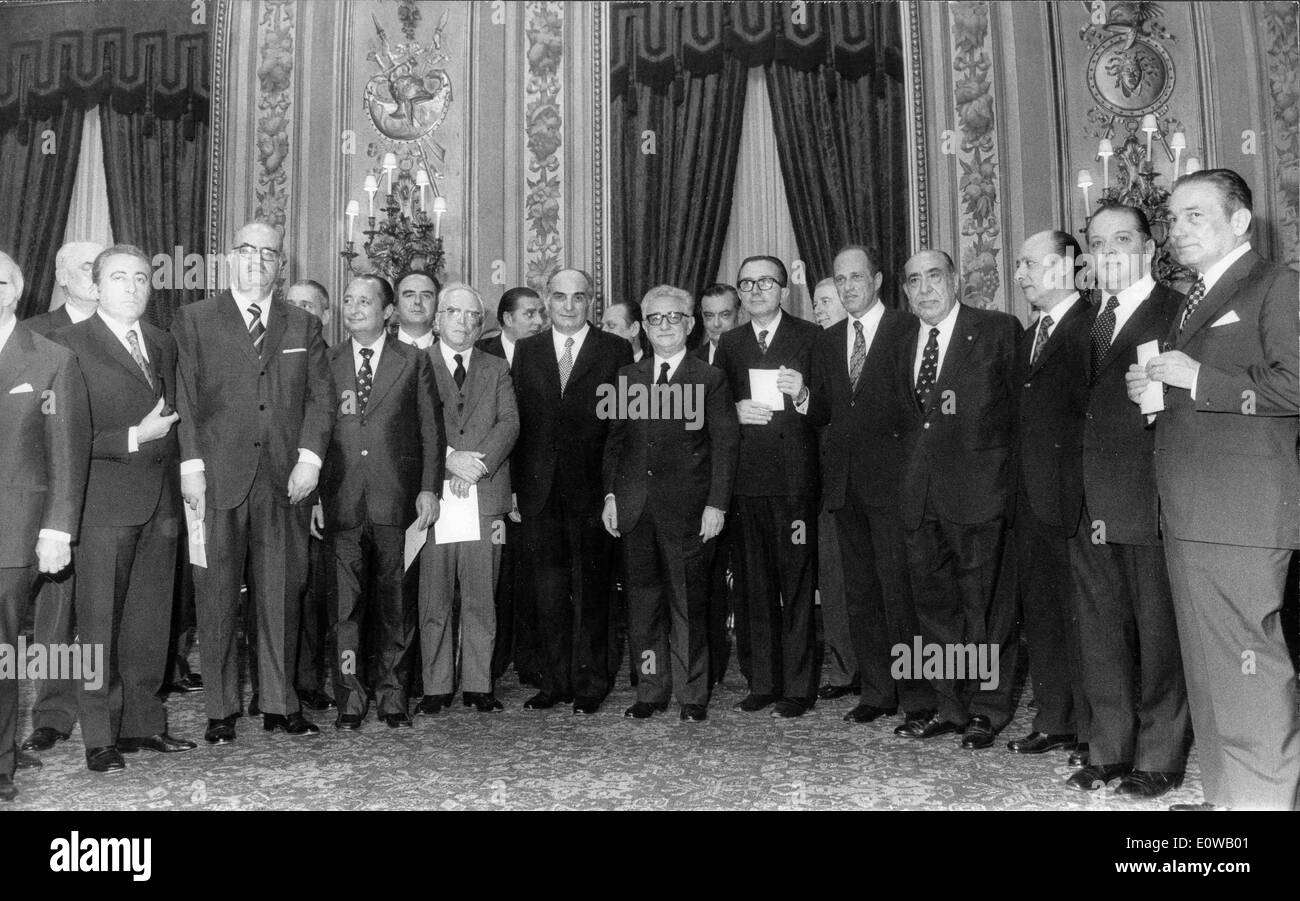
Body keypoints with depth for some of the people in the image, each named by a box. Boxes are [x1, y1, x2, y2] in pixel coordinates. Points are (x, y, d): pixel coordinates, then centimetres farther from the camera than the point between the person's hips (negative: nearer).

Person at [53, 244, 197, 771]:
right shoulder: (70, 343, -3)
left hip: (161, 502, 6)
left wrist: (178, 495, 12)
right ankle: (100, 738, 10)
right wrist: (132, 438, -15)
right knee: (99, 620, 1)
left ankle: (143, 725, 21)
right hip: (105, 502, -5)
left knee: (151, 620, 10)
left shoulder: (164, 344, 16)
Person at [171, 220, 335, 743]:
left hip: (286, 479, 2)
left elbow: (320, 397, 9)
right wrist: (191, 466, -7)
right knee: (217, 595, 2)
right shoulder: (194, 319, 8)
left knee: (283, 593, 5)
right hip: (218, 479, -2)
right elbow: (183, 399, 2)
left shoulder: (304, 326, 15)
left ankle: (280, 705, 15)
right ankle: (220, 710, 13)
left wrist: (310, 457, -4)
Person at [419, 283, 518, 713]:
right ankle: (436, 685, 11)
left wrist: (478, 463, -12)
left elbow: (509, 423, 3)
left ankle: (477, 684, 12)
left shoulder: (497, 369, 16)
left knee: (481, 598, 3)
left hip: (485, 495, 2)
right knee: (434, 598, 2)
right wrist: (449, 458, -15)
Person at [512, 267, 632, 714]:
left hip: (591, 489, -2)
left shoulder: (616, 350, 3)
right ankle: (555, 682, 18)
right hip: (539, 492, 3)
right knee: (549, 589, 8)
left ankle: (590, 683, 16)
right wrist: (515, 486, 1)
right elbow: (516, 421, 7)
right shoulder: (526, 350, 11)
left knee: (590, 589, 6)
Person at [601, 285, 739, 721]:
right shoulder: (628, 376, 13)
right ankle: (651, 690, 20)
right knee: (643, 599, 8)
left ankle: (692, 694, 15)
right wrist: (610, 493, 6)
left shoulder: (710, 379, 1)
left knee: (689, 602, 3)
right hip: (635, 506, 4)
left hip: (687, 508, -4)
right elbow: (615, 440, 14)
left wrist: (717, 504, -9)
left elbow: (725, 444, -2)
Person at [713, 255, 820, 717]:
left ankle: (798, 687, 8)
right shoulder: (729, 344, 16)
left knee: (796, 585, -1)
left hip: (794, 477, -4)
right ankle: (762, 683, 18)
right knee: (755, 586, 9)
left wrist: (802, 396, -20)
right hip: (746, 479, 4)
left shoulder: (811, 337, 3)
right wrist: (736, 411, -6)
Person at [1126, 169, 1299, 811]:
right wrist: (1154, 391, 9)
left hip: (1241, 515, -8)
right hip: (1187, 516, 8)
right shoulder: (1193, 303, 23)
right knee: (1205, 664, 12)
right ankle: (1223, 793, 22)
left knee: (1248, 666, -6)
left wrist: (1197, 378, -14)